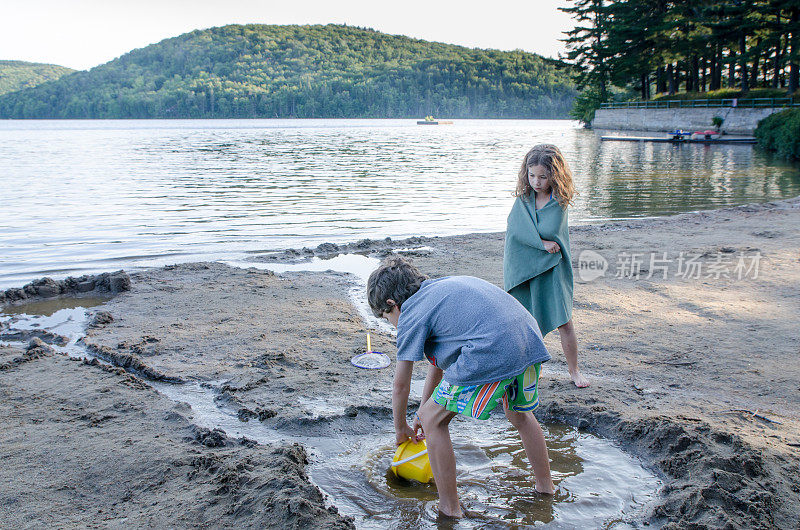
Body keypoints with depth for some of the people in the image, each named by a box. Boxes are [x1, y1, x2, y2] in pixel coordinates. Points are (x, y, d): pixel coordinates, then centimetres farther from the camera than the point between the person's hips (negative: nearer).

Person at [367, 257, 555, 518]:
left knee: (433, 421, 10)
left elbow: (400, 385, 14)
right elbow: (439, 361, 38)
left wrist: (401, 429, 32)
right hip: (531, 341, 9)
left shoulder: (411, 313, 7)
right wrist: (422, 410, 43)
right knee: (520, 415, 34)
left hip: (491, 354, -8)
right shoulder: (443, 287, 30)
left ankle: (450, 509, 16)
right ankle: (546, 487, 47)